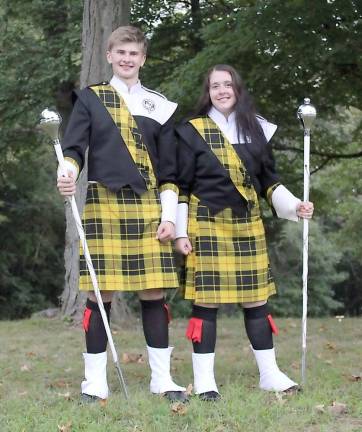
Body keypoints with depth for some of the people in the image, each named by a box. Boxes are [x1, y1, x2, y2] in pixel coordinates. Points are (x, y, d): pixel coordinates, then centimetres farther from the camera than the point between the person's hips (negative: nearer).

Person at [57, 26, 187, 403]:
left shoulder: (159, 106, 14)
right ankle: (95, 380, 4)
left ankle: (162, 377, 8)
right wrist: (68, 173, -20)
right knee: (100, 293, -3)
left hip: (148, 207, 2)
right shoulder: (90, 98, 10)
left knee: (153, 291, 0)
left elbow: (169, 169, 14)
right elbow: (73, 148, 2)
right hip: (103, 205, -2)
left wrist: (169, 215, 4)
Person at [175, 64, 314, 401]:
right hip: (207, 224, -4)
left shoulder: (255, 130, 11)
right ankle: (204, 379, 2)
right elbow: (181, 186, -1)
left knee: (256, 298, 5)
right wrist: (180, 232, -7)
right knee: (206, 299, -4)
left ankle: (269, 373, 14)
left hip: (248, 225, 4)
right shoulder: (193, 131, 0)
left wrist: (294, 206, 1)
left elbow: (268, 180, 16)